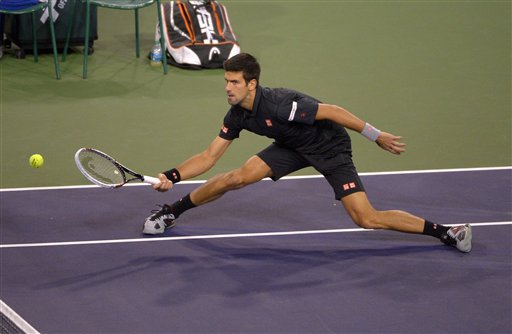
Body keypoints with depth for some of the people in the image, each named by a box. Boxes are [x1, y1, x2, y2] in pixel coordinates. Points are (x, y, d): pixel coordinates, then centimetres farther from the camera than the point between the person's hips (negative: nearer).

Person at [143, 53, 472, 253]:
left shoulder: (278, 105, -35)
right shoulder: (237, 116, -11)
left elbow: (332, 111, -29)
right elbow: (209, 156, -3)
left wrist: (376, 135, -26)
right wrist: (173, 176, -17)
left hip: (331, 147, -6)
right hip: (294, 147, 7)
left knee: (367, 218, -17)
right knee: (235, 177, -7)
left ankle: (443, 231, -9)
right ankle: (171, 212, 11)